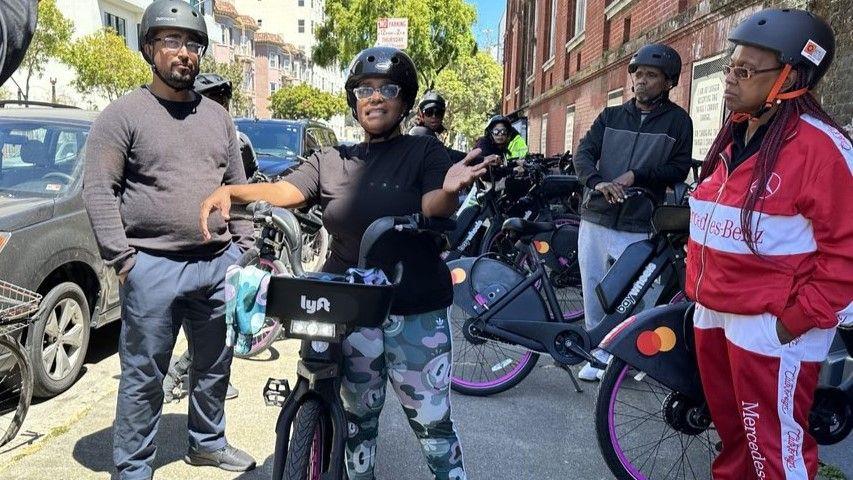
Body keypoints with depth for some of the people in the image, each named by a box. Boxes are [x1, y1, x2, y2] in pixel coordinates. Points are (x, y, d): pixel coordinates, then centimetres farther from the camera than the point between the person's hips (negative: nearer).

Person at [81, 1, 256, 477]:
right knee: (144, 377, 6)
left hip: (219, 264, 5)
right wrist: (123, 258, -12)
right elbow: (99, 189, -7)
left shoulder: (218, 115, 12)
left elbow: (237, 185, 15)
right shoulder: (125, 113, -3)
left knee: (216, 367, 17)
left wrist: (244, 246, 9)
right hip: (153, 267, -5)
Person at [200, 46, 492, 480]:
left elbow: (434, 209, -17)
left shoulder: (425, 152, -1)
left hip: (416, 312, -3)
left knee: (433, 424, 5)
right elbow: (283, 191, -5)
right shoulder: (331, 161, 8)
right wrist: (230, 191, -24)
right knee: (359, 418, 18)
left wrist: (450, 191, -41)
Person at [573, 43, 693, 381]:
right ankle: (597, 351, 24)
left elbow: (679, 169, -2)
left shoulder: (677, 121, 4)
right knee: (593, 290, 10)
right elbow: (583, 153, 0)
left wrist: (636, 175, -16)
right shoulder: (611, 116, 11)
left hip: (637, 227, -3)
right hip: (595, 219, 4)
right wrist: (598, 182, -20)